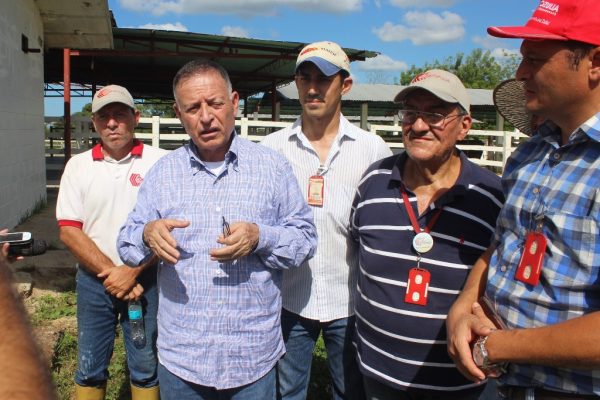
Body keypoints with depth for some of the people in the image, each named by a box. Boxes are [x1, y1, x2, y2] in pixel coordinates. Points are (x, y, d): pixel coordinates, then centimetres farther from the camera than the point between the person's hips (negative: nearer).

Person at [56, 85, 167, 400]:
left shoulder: (159, 162, -6)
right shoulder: (78, 166, 3)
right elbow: (69, 230, -2)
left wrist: (131, 272, -15)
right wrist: (110, 272, -11)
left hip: (145, 279, -2)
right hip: (94, 280, 3)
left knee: (145, 367, 12)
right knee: (89, 369, 16)